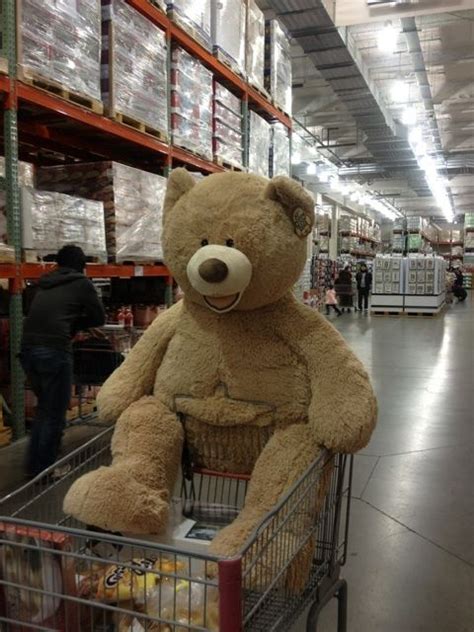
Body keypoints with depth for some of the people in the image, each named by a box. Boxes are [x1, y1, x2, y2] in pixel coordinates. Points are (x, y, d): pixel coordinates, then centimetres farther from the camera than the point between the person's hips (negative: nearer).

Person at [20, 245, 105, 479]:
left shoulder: (45, 283, 23)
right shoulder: (81, 282, 7)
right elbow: (99, 318, 13)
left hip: (28, 348, 7)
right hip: (54, 350, -6)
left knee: (44, 407, 22)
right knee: (55, 413, 6)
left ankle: (34, 465, 29)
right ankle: (44, 470, 14)